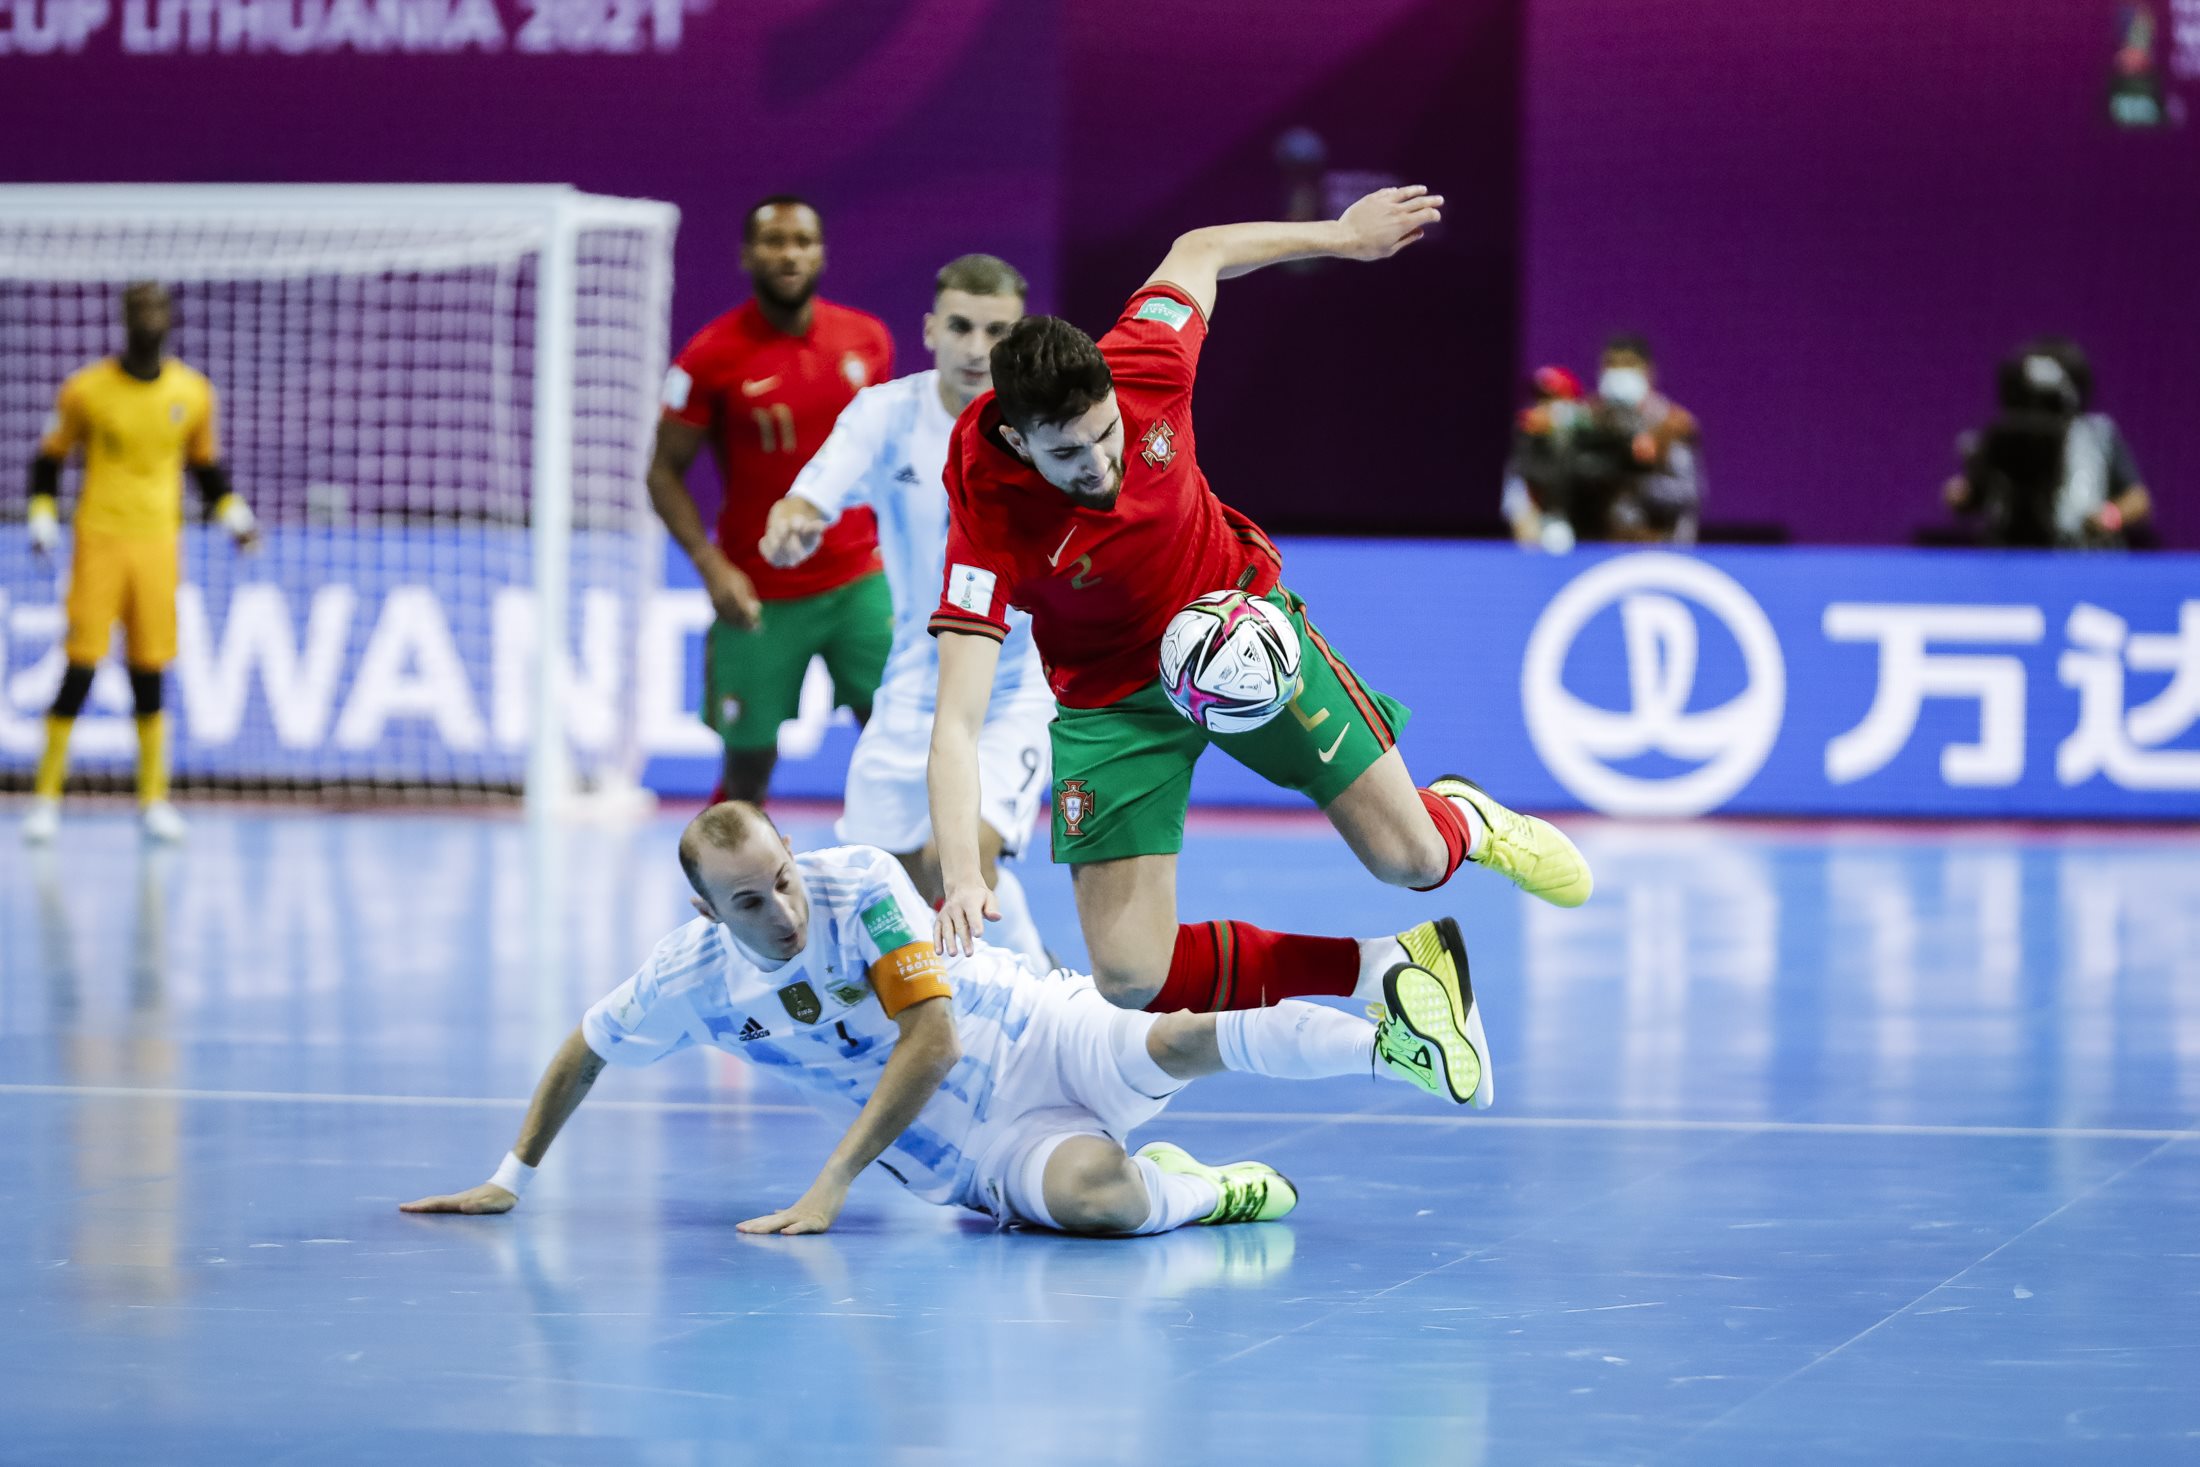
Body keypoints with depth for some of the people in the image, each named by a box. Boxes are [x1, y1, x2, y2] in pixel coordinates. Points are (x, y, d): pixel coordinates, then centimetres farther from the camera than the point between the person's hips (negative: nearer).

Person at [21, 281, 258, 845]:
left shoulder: (192, 393, 5)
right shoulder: (86, 389, -3)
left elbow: (207, 464, 18)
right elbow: (48, 459, 7)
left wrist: (233, 513, 4)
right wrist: (43, 518, -6)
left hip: (158, 544, 2)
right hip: (98, 540, -2)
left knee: (149, 672, 3)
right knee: (79, 668, -7)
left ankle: (154, 800, 11)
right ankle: (46, 796, 0)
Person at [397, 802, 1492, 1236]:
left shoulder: (862, 883, -18)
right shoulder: (689, 981, -9)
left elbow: (933, 1037, -21)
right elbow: (580, 1053, 10)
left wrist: (831, 1187, -23)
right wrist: (511, 1180, 9)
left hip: (1040, 1037, -1)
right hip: (975, 1153, 1)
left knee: (1187, 1037, -33)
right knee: (1092, 1195, -35)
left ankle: (1395, 1036, -29)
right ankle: (1208, 1194, -8)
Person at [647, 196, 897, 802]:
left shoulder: (867, 339, 2)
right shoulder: (711, 357, -9)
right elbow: (664, 472, -4)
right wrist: (712, 565, -16)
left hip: (857, 583, 3)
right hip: (759, 600, -3)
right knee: (749, 765, 2)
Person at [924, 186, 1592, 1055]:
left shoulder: (1146, 364, -26)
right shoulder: (988, 525, -34)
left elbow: (1197, 253, -2)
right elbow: (957, 726, -38)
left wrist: (1340, 235, 9)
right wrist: (961, 876, -53)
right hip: (1113, 701, -2)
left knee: (1408, 859, -2)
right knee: (1130, 974, -13)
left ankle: (1462, 820, 38)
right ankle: (1371, 967, 8)